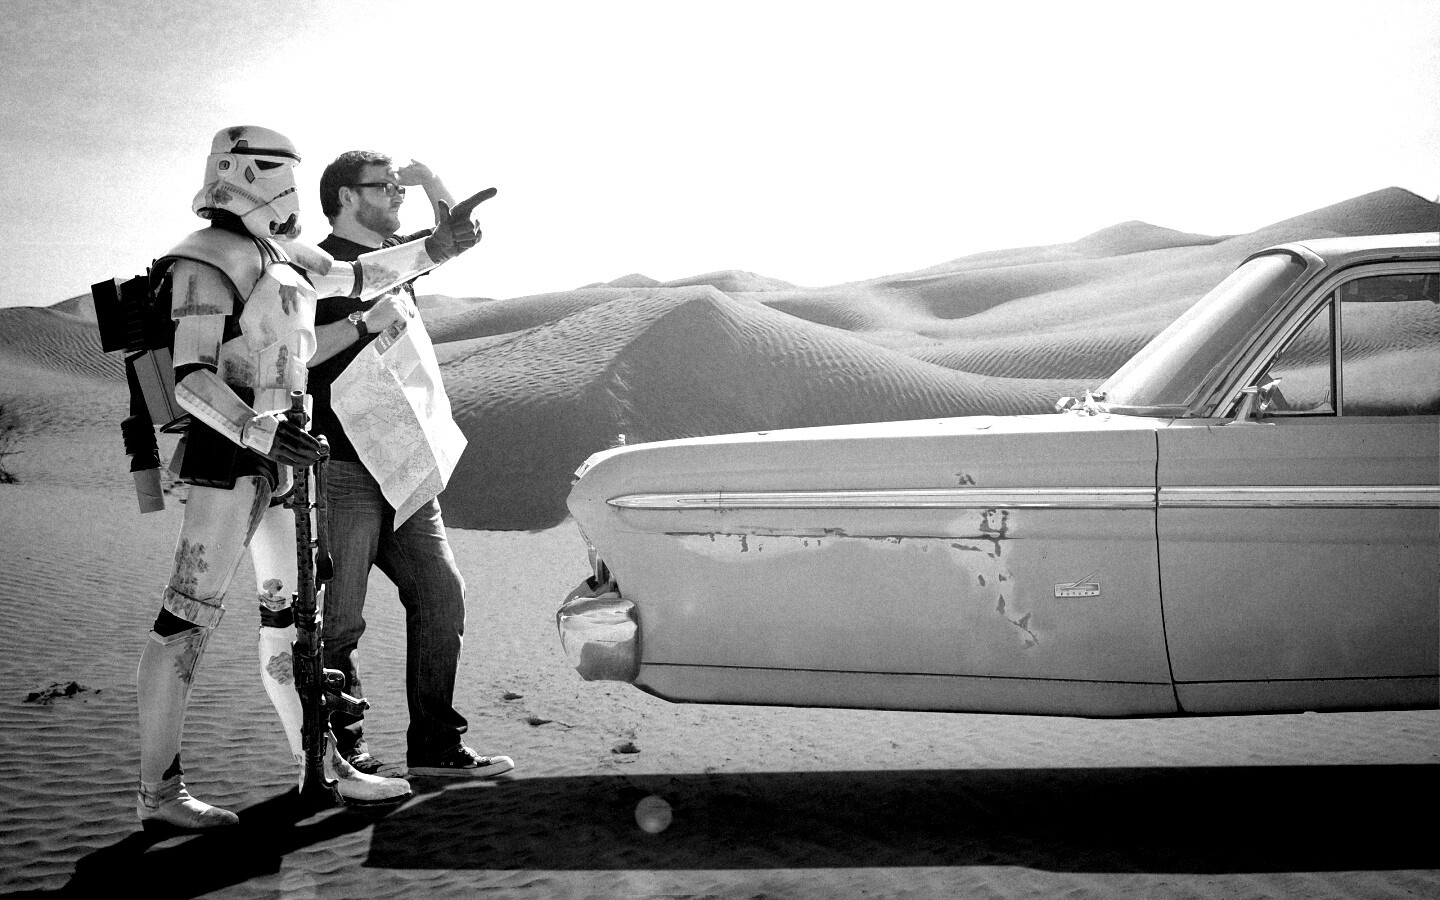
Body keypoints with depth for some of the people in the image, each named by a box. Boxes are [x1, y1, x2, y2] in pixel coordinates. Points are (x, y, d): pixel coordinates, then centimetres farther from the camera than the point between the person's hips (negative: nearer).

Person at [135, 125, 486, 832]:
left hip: (278, 457, 10)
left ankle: (324, 765, 21)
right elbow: (191, 376, -17)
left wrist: (432, 250, 22)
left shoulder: (282, 257, 15)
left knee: (290, 615, 13)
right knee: (189, 617, -8)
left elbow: (355, 278, 29)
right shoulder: (209, 262, -11)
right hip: (227, 455, -9)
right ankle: (157, 792, -5)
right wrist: (260, 432, -31)